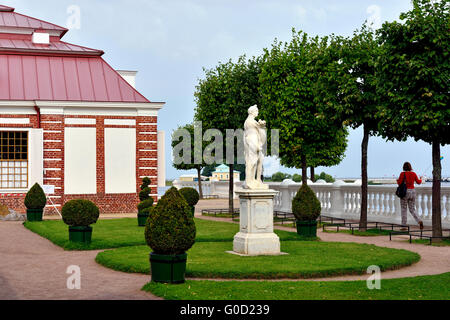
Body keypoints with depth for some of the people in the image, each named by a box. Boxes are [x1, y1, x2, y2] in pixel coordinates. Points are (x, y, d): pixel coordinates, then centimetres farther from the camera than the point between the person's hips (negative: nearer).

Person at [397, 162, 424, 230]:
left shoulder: (402, 174, -9)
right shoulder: (413, 173, 3)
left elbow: (399, 183, -11)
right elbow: (418, 182, 13)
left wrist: (397, 180, 13)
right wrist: (420, 179, 36)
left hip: (404, 192, -4)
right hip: (412, 192, 4)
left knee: (404, 210, 6)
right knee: (412, 210, 10)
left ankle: (404, 226, 6)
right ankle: (419, 221, -15)